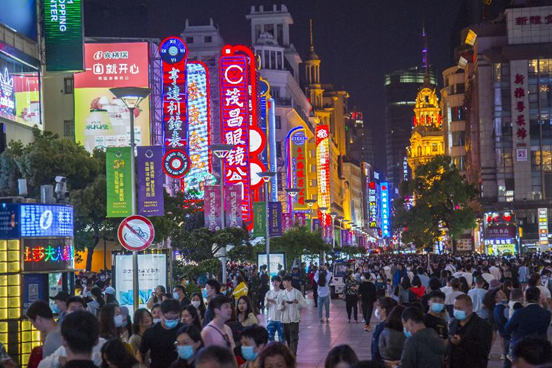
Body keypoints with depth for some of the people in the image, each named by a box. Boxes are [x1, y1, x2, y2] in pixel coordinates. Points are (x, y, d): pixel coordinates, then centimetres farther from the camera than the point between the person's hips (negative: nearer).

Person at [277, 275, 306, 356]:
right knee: (288, 338, 11)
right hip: (285, 319, 3)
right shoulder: (281, 294, 3)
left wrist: (298, 302, -21)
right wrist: (282, 304, -20)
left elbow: (303, 305, -1)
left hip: (295, 319, -3)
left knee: (294, 338, -10)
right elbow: (279, 308, 2)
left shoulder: (297, 293, -3)